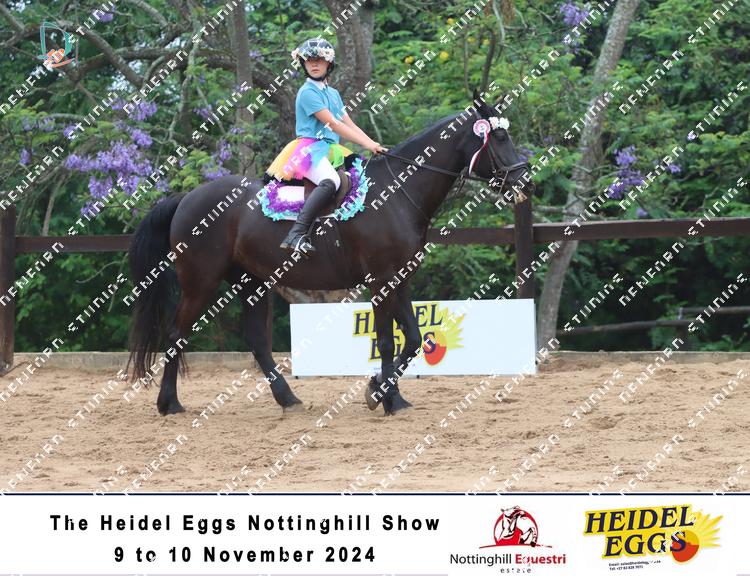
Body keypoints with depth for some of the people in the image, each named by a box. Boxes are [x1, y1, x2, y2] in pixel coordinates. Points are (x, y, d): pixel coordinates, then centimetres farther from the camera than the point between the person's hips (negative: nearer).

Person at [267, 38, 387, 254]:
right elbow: (333, 124, -12)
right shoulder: (307, 93, -6)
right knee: (331, 181, -36)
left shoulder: (333, 94, 22)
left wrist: (374, 145, 3)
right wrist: (368, 144, -14)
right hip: (310, 147, -9)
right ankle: (296, 235, -44)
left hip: (332, 150, 9)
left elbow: (350, 125, 18)